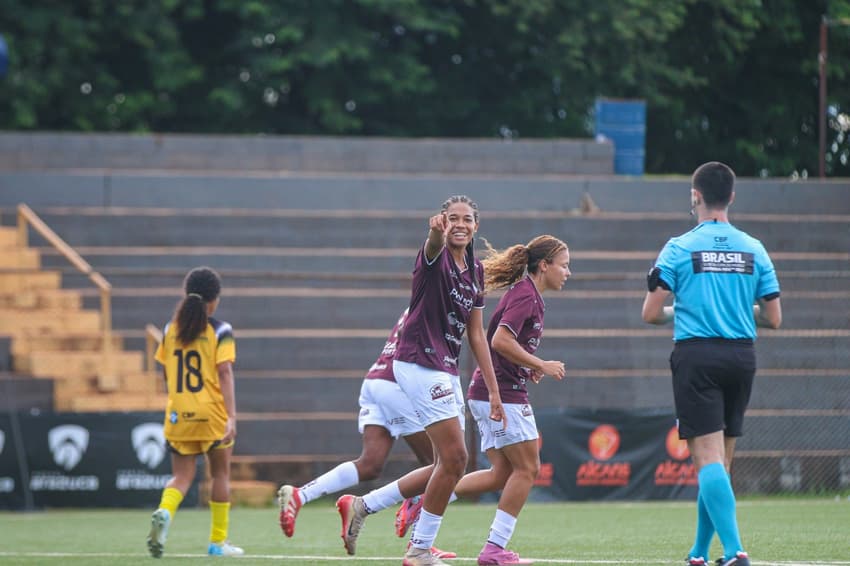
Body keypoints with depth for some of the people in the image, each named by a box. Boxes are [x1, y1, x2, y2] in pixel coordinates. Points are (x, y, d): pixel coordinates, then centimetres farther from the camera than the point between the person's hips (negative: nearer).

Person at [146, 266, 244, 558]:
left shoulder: (171, 330, 7)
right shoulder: (220, 331, -6)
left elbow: (166, 375, 13)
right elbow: (224, 373, -14)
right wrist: (232, 416, -17)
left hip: (178, 414, 3)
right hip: (212, 414, -3)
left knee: (182, 476, 6)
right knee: (220, 473, 12)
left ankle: (164, 512, -26)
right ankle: (218, 541, 16)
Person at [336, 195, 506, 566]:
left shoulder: (475, 271, 13)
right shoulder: (435, 257, -11)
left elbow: (476, 334, 16)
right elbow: (433, 246, -38)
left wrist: (493, 390, 14)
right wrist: (436, 232, -62)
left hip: (446, 372, 9)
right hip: (420, 364, -9)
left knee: (448, 466, 9)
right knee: (454, 458, -11)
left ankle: (361, 506, 17)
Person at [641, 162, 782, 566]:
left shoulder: (679, 248, -3)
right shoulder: (754, 250, 7)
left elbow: (651, 313, -5)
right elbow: (773, 318, 7)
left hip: (696, 355, -4)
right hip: (742, 357, 4)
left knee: (708, 457, -10)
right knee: (721, 460, 14)